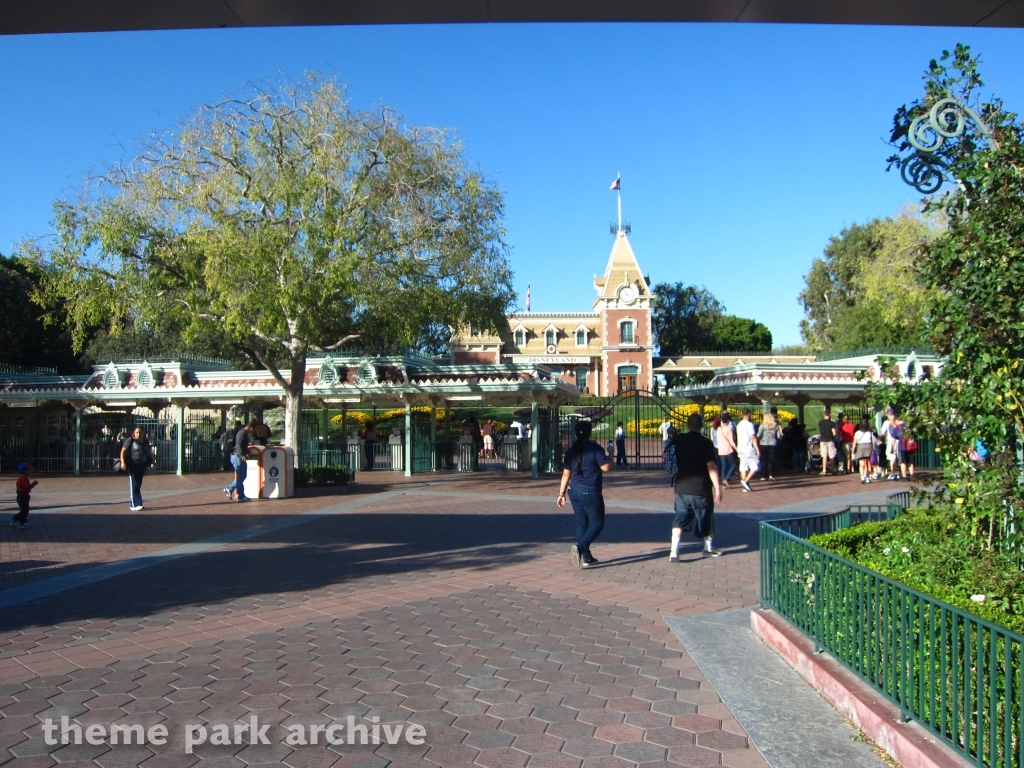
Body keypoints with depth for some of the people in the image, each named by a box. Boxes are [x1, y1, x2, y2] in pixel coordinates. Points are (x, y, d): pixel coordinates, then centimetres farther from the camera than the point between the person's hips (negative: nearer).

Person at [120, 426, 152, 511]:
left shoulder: (145, 441, 12)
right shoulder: (130, 440, -6)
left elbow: (149, 452, 25)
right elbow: (123, 451, -11)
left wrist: (151, 460, 12)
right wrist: (123, 462, -22)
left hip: (141, 465, 6)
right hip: (132, 465, -6)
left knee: (138, 485, 9)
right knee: (134, 484, -9)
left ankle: (133, 504, 19)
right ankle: (136, 505, -11)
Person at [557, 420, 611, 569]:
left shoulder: (571, 450, 7)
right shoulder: (595, 448, -10)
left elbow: (566, 474, 8)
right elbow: (605, 467, -13)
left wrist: (561, 494, 13)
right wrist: (609, 457, 6)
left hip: (574, 491, 6)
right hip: (590, 492, -6)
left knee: (581, 523, 12)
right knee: (597, 523, 4)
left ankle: (586, 558, 16)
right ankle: (580, 547, -17)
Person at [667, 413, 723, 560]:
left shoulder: (678, 440, 0)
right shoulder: (706, 443, -11)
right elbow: (711, 467, -17)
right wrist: (717, 487, -15)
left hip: (682, 487, 2)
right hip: (701, 488, -2)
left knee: (679, 519, 4)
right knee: (706, 519, 17)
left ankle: (674, 552, -10)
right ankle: (708, 548, 34)